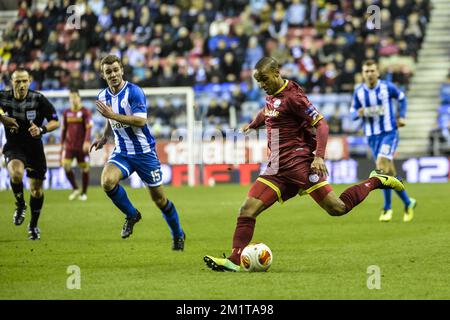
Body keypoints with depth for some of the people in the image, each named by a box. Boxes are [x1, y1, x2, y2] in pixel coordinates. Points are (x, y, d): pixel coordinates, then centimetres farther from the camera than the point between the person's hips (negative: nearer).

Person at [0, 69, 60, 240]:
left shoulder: (38, 99, -13)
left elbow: (55, 122, -9)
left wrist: (41, 130, -28)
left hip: (35, 148, 1)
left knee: (36, 189, 7)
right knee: (16, 174, -32)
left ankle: (33, 225, 31)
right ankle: (20, 205, -2)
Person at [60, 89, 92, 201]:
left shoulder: (85, 112, -4)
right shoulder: (66, 113, 10)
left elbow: (88, 128, -11)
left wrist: (87, 142, -24)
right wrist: (62, 144, 16)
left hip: (82, 146, -4)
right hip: (69, 146, 4)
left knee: (84, 168, 1)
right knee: (66, 166, -12)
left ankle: (84, 193, 13)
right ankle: (75, 189, 5)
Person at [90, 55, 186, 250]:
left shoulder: (134, 92, -15)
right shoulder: (103, 96, 5)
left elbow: (141, 120, -27)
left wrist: (112, 115, -29)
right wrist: (104, 137, 13)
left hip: (144, 152, -5)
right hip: (122, 152, 5)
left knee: (159, 198, 5)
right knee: (107, 181, -26)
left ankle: (178, 235, 28)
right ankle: (131, 215, -1)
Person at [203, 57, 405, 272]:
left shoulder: (292, 97, -10)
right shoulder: (271, 95, 14)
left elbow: (321, 124, -13)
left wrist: (319, 156, -24)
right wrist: (252, 125, 54)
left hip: (299, 162, -7)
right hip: (277, 168, 8)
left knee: (337, 208, -13)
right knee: (247, 210, -7)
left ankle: (376, 181, 7)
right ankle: (235, 260, -8)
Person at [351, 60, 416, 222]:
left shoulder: (387, 87, -6)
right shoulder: (358, 91, -1)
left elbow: (402, 98, 13)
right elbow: (353, 111, 7)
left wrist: (402, 116, 3)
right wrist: (358, 113, -16)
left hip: (389, 132, -4)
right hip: (372, 136, 4)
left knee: (382, 165, -21)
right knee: (389, 171, 5)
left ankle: (387, 208, -12)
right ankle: (408, 203, 22)